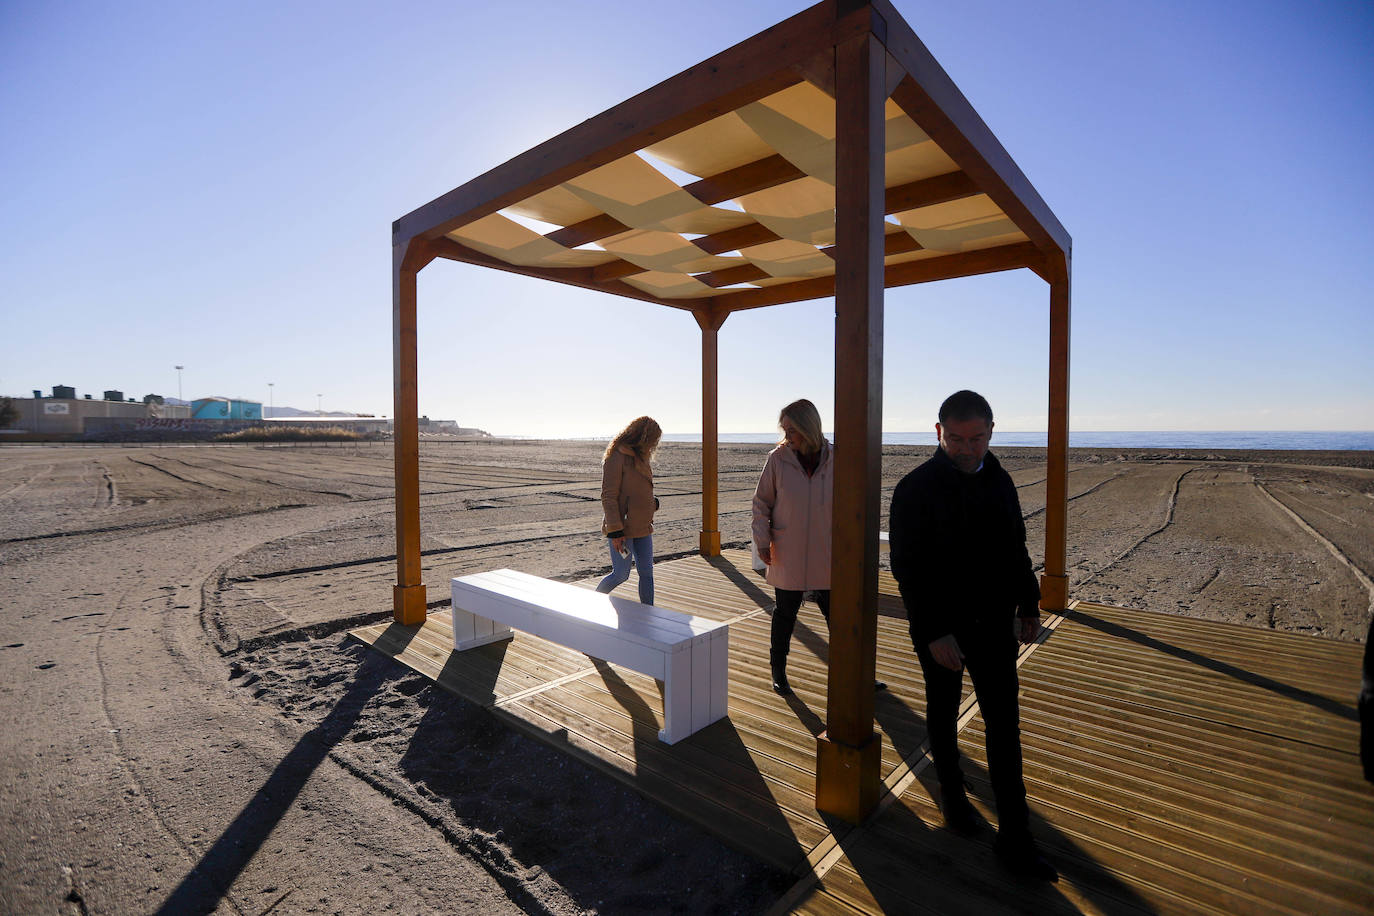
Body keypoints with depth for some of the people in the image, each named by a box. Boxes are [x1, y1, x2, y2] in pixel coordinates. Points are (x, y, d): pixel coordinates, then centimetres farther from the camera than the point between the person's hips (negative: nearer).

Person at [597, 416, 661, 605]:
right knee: (621, 574, 1)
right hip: (622, 528, -8)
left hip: (642, 527, 8)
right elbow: (608, 496, -18)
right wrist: (615, 531, -20)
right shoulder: (616, 457, -15)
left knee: (647, 572, 9)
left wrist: (653, 502, 8)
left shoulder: (639, 456, 13)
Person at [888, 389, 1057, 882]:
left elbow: (1015, 547, 16)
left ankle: (1015, 837, 16)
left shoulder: (999, 481, 3)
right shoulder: (915, 488, -15)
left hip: (993, 623, 4)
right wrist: (934, 633, -18)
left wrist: (1028, 602, 14)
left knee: (1004, 723, 5)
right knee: (943, 712, 15)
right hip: (939, 627, -4)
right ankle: (951, 791, 38)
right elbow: (907, 568, -16)